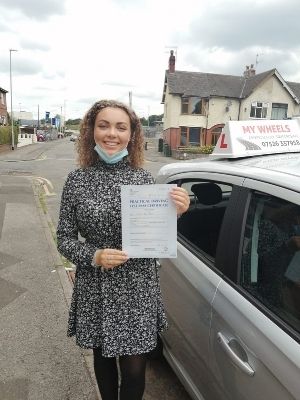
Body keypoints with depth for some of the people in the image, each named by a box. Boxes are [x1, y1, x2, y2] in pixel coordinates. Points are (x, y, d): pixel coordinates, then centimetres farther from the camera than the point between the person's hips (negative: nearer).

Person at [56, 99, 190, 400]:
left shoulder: (144, 178, -5)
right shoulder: (77, 180, -5)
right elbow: (64, 239, 0)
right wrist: (93, 256, -18)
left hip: (137, 290, 0)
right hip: (95, 290, 1)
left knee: (134, 369, 10)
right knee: (103, 358, 22)